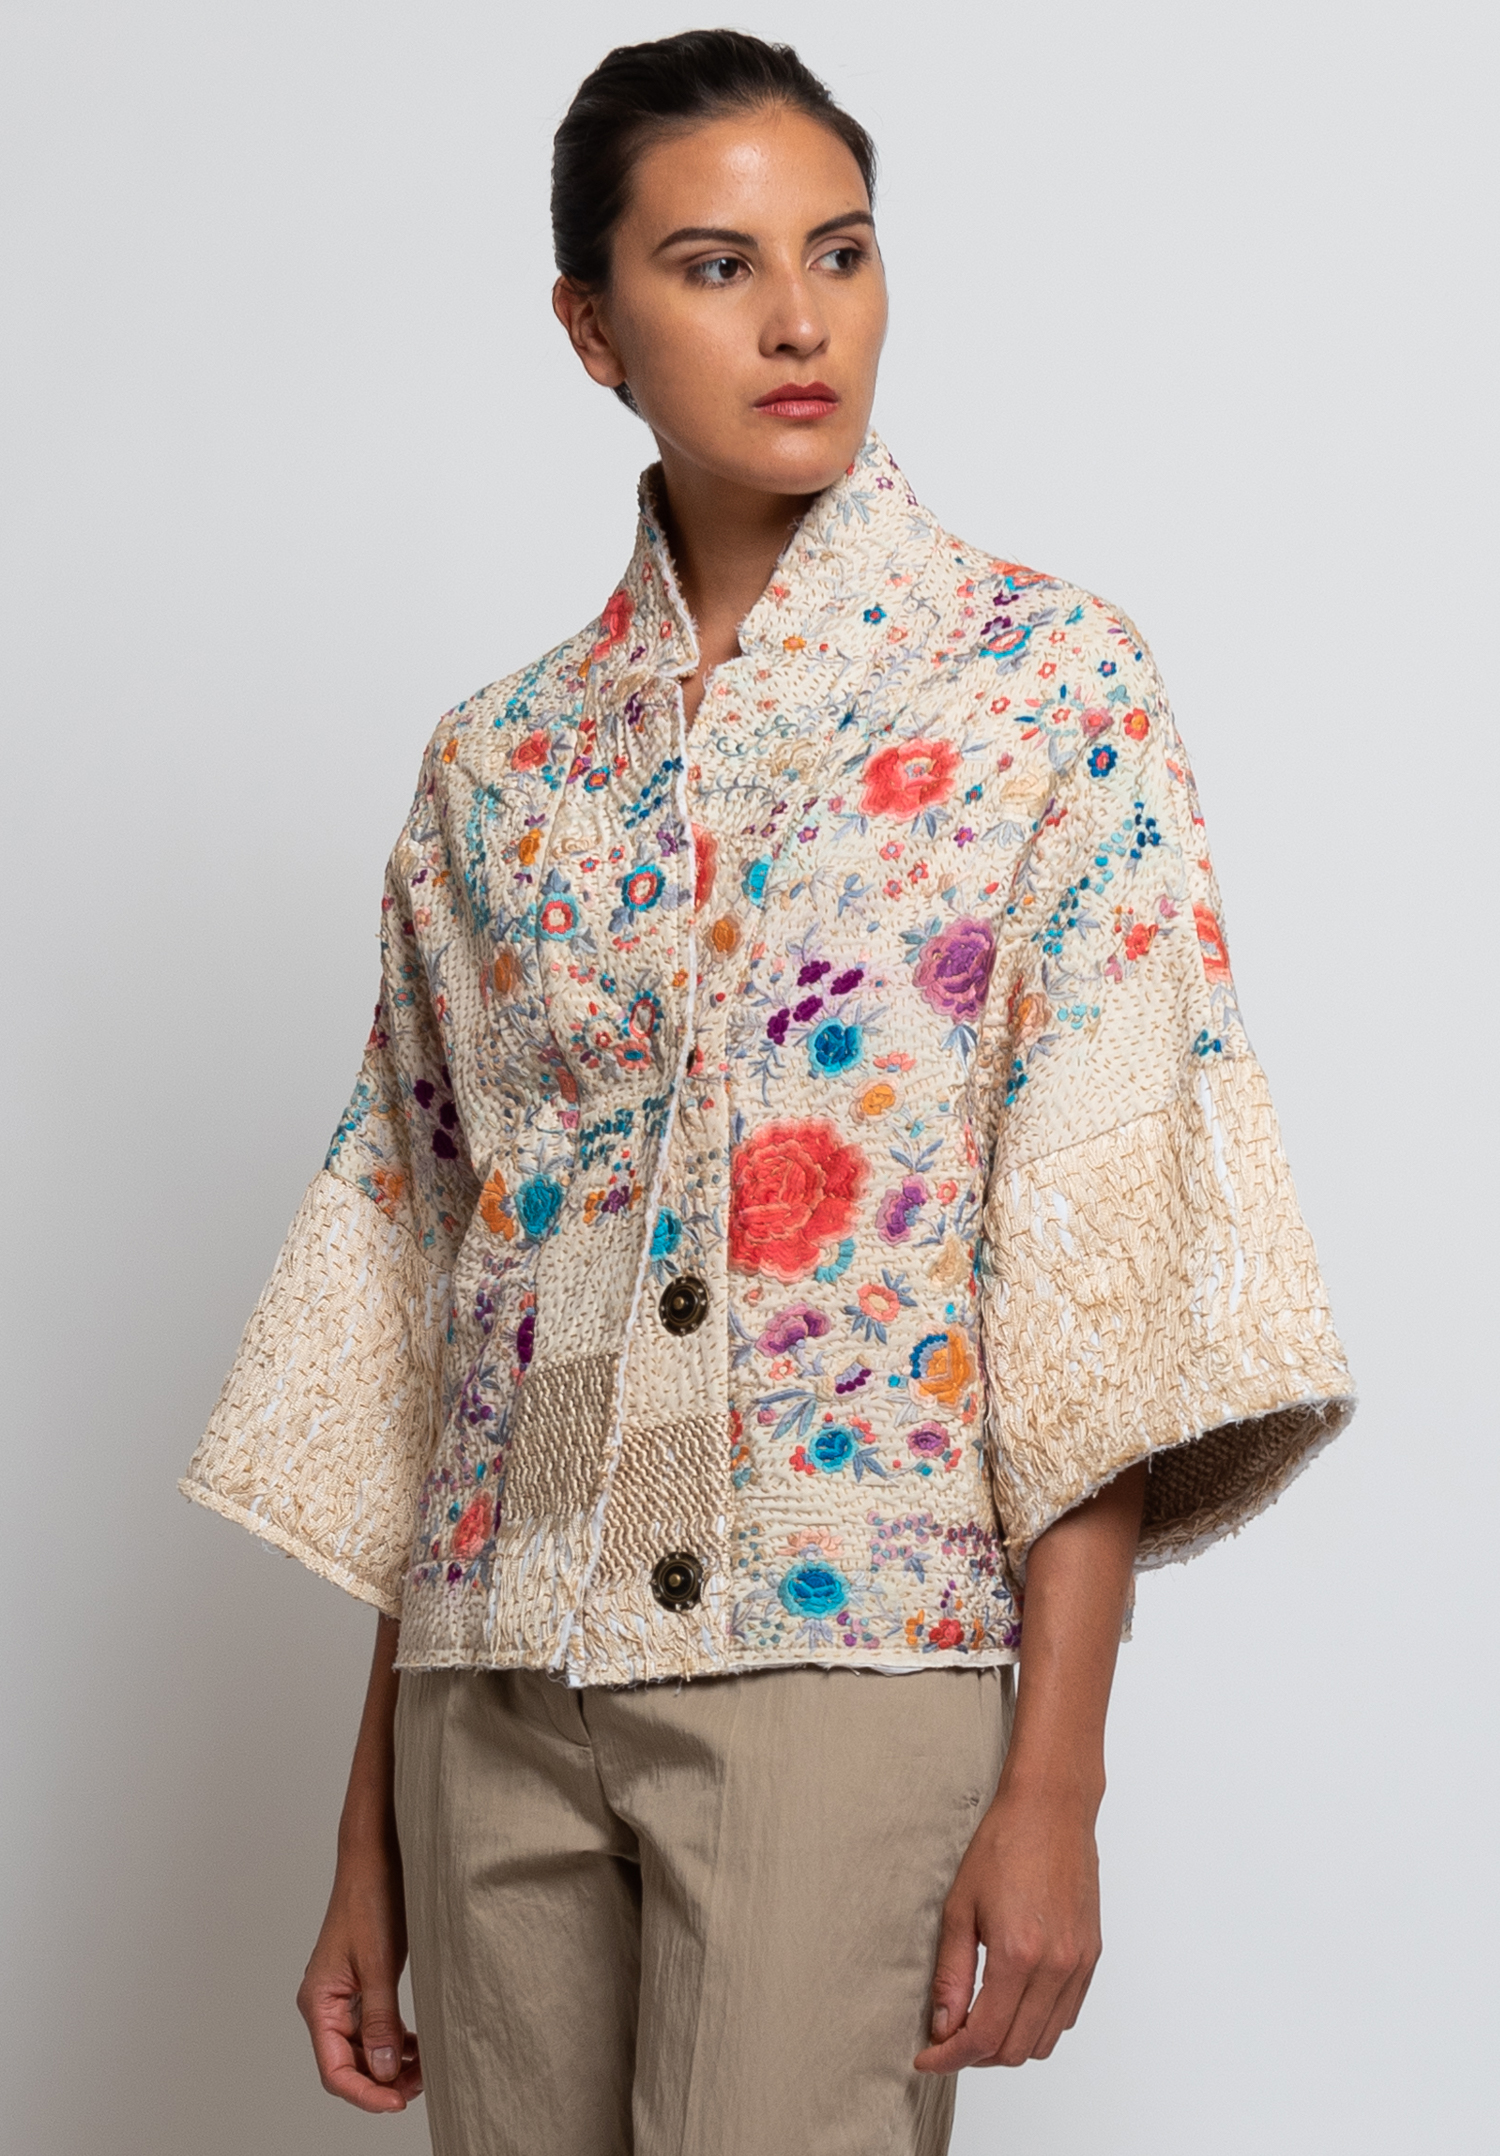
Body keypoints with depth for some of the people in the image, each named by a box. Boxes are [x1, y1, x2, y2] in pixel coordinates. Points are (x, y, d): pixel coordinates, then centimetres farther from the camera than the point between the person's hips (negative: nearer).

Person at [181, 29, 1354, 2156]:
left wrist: (1058, 1777, -14)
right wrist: (369, 1842, 10)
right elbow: (420, 1294, 11)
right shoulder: (499, 763, 10)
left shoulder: (1049, 684, 0)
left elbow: (1111, 1247, -7)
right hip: (496, 1685, 4)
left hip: (846, 1659, -4)